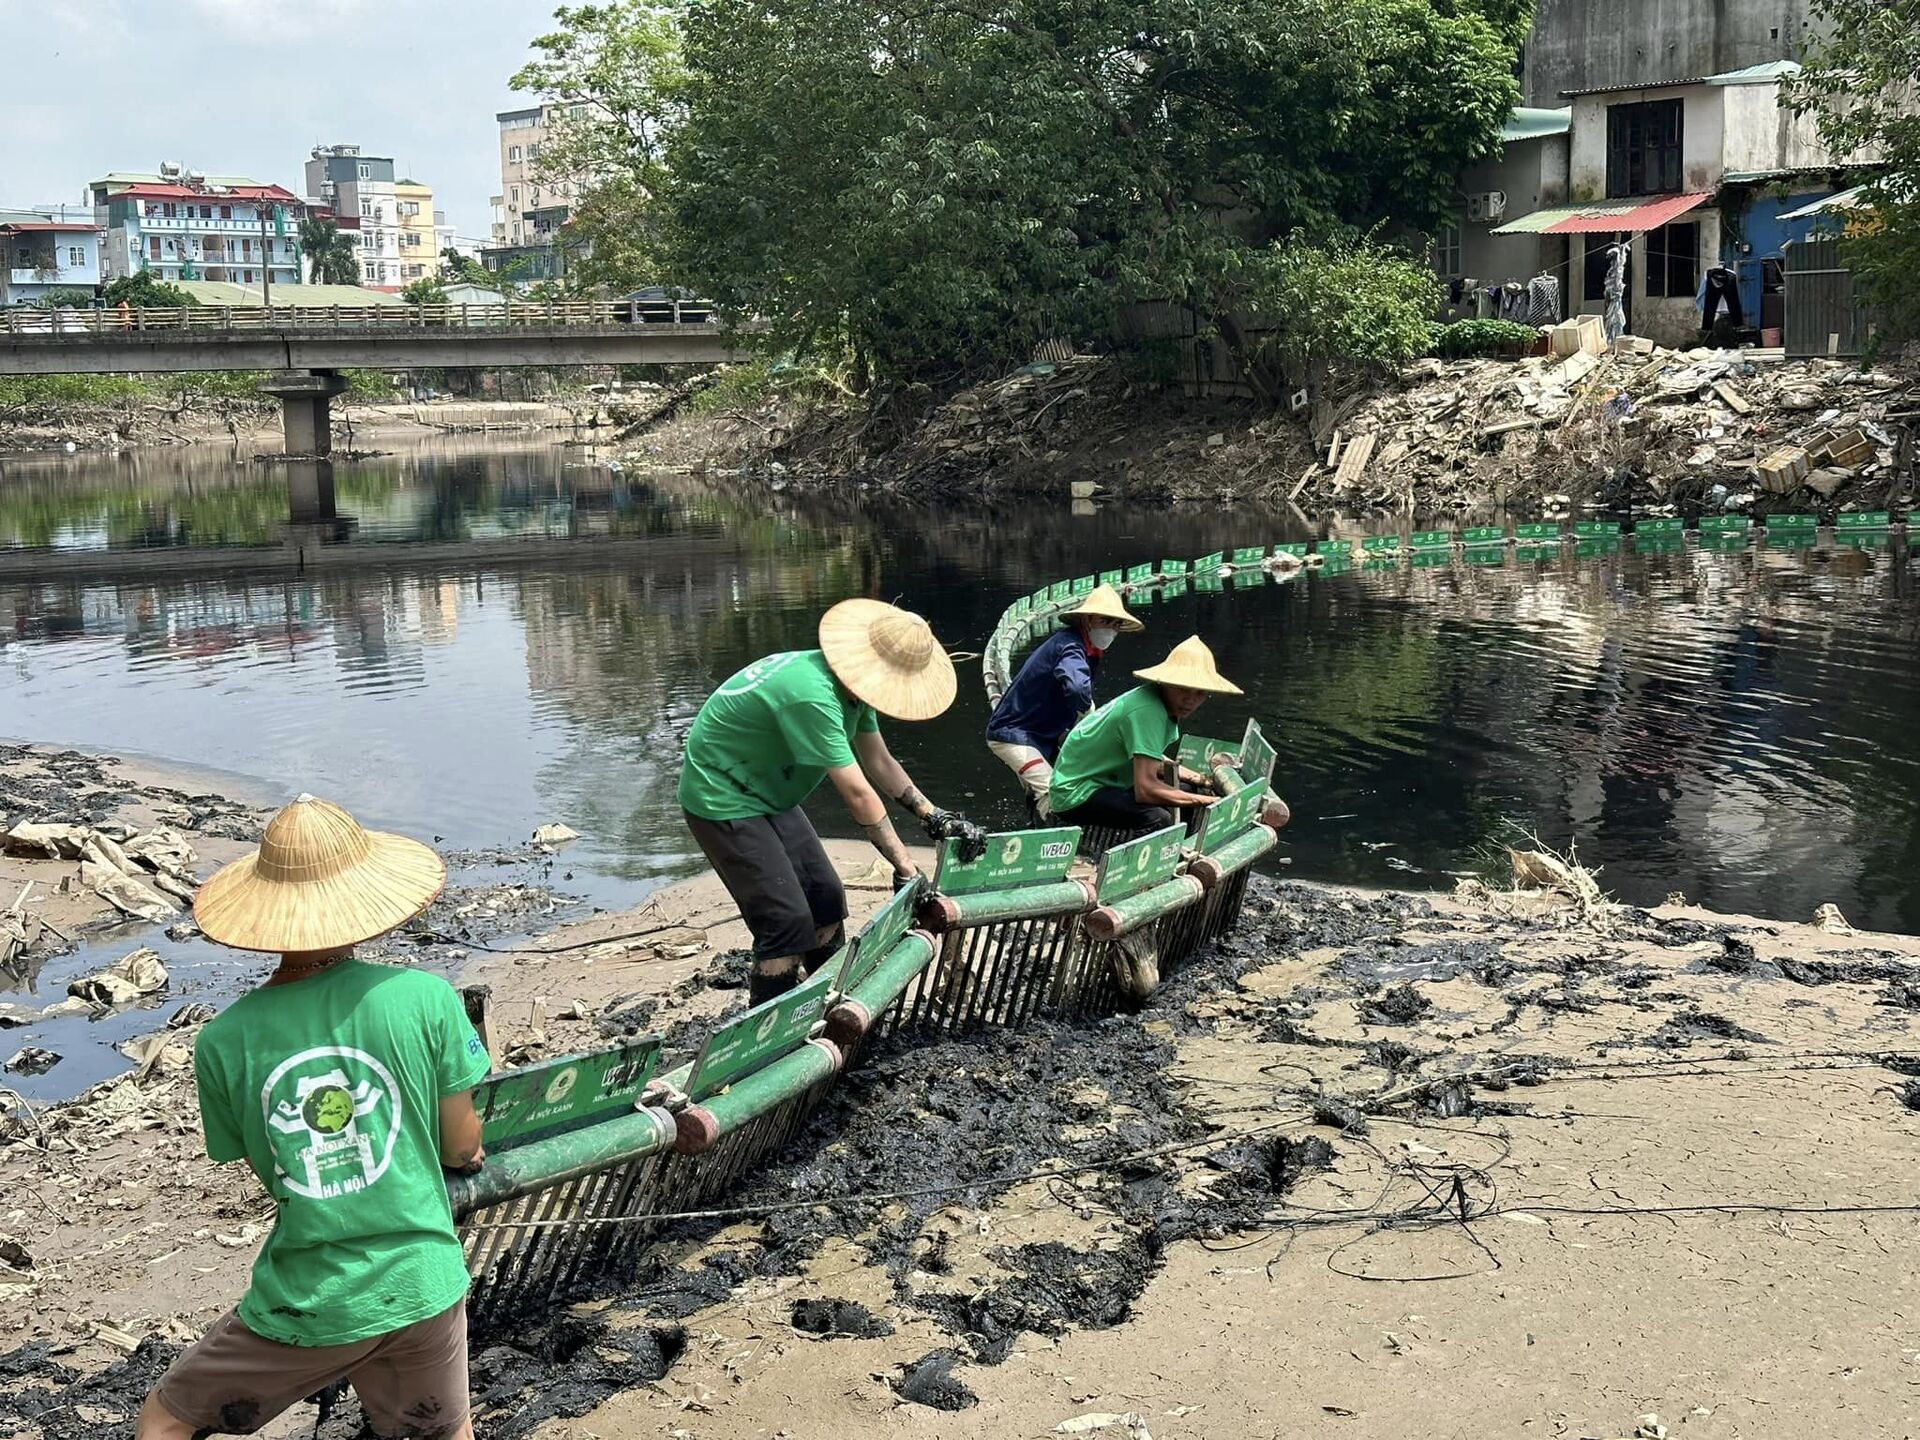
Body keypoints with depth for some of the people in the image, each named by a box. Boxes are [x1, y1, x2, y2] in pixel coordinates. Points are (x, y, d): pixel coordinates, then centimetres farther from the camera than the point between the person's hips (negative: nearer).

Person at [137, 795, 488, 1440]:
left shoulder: (221, 1042, -11)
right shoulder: (427, 998, -14)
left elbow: (268, 1168, 3)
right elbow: (463, 1147, -2)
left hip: (304, 1307, -1)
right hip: (424, 1289, 1)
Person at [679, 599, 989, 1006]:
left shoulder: (852, 684, -4)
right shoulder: (812, 696, -34)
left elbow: (879, 762, 7)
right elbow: (857, 793, -31)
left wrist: (934, 817, -2)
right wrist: (905, 868, -26)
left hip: (769, 797, 10)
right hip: (724, 801, -10)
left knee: (826, 901, 11)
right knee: (788, 923, -14)